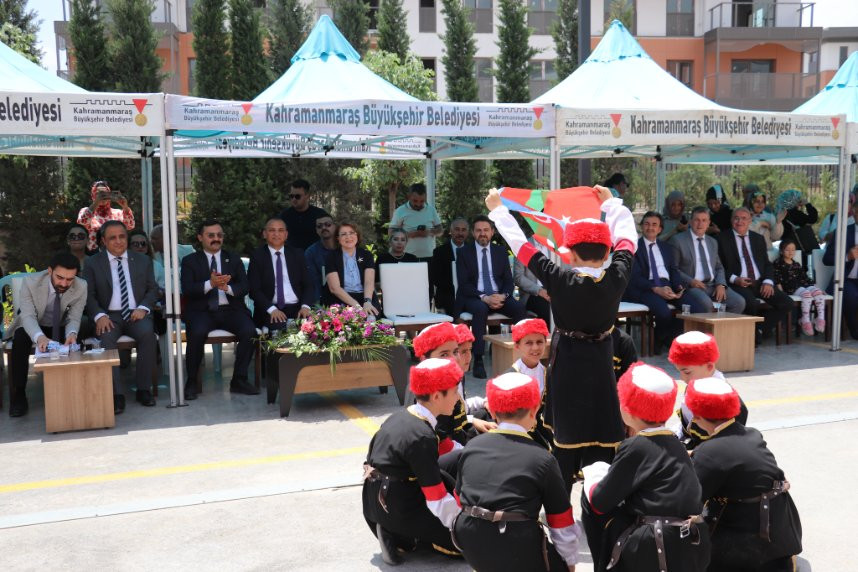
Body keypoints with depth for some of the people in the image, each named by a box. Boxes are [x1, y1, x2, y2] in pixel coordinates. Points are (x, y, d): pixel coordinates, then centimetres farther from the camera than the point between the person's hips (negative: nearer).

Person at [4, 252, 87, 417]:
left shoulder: (81, 287, -20)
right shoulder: (30, 282, -24)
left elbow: (73, 318, -15)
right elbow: (28, 316, -30)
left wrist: (71, 334, -40)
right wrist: (39, 336, -51)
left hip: (60, 328, 1)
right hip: (31, 326, -1)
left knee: (73, 340, -30)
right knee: (20, 338, -33)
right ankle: (18, 394, -22)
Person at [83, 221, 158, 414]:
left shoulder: (143, 260, 14)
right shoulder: (93, 263, 9)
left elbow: (152, 289, 12)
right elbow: (89, 295, 5)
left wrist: (143, 308, -8)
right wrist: (99, 315, -14)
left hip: (136, 314, 1)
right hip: (109, 316, -1)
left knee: (147, 332, -32)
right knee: (106, 337, -34)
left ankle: (143, 389, -21)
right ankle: (116, 394, -30)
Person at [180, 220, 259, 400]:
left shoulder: (234, 259, 17)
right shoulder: (190, 261, 11)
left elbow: (244, 287, 4)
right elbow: (187, 290, -4)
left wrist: (227, 287, -18)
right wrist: (210, 284, -22)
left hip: (230, 309, 2)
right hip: (202, 311, -2)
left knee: (249, 331, -27)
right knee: (198, 333, -34)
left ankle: (239, 379, -12)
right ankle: (192, 381, -14)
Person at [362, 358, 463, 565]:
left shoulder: (401, 416, 4)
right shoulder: (422, 437, -22)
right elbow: (438, 502, -19)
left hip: (376, 502, 9)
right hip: (397, 509, -9)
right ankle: (403, 538, -4)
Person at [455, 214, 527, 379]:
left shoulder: (501, 251, 14)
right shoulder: (464, 253, 4)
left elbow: (508, 280, 10)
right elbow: (463, 284, -5)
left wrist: (503, 295, -13)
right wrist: (484, 297, -20)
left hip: (499, 296, 3)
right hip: (474, 297, -3)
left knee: (520, 308, -27)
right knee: (480, 309, -37)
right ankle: (478, 361, -36)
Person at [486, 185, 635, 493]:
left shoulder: (560, 280, -19)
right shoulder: (616, 278, -13)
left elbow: (520, 243, -9)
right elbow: (627, 239, 6)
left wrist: (497, 209, 5)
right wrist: (610, 202, 22)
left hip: (566, 366, -1)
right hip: (601, 364, 2)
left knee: (566, 436, 9)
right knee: (602, 437, 6)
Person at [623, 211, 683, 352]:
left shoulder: (666, 247, 26)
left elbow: (674, 270, 19)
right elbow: (634, 276, -5)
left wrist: (679, 286, -4)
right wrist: (656, 289, -18)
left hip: (667, 286, 6)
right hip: (645, 288, -5)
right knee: (664, 312, -35)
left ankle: (670, 339, -1)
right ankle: (658, 340, -2)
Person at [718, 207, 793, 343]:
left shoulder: (758, 239, 18)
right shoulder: (723, 239, 5)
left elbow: (767, 264, 16)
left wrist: (768, 281, -4)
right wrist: (734, 279, -16)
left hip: (760, 283, 5)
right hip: (738, 284, -5)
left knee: (787, 303, -15)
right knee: (752, 303, -35)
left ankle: (760, 330, 0)